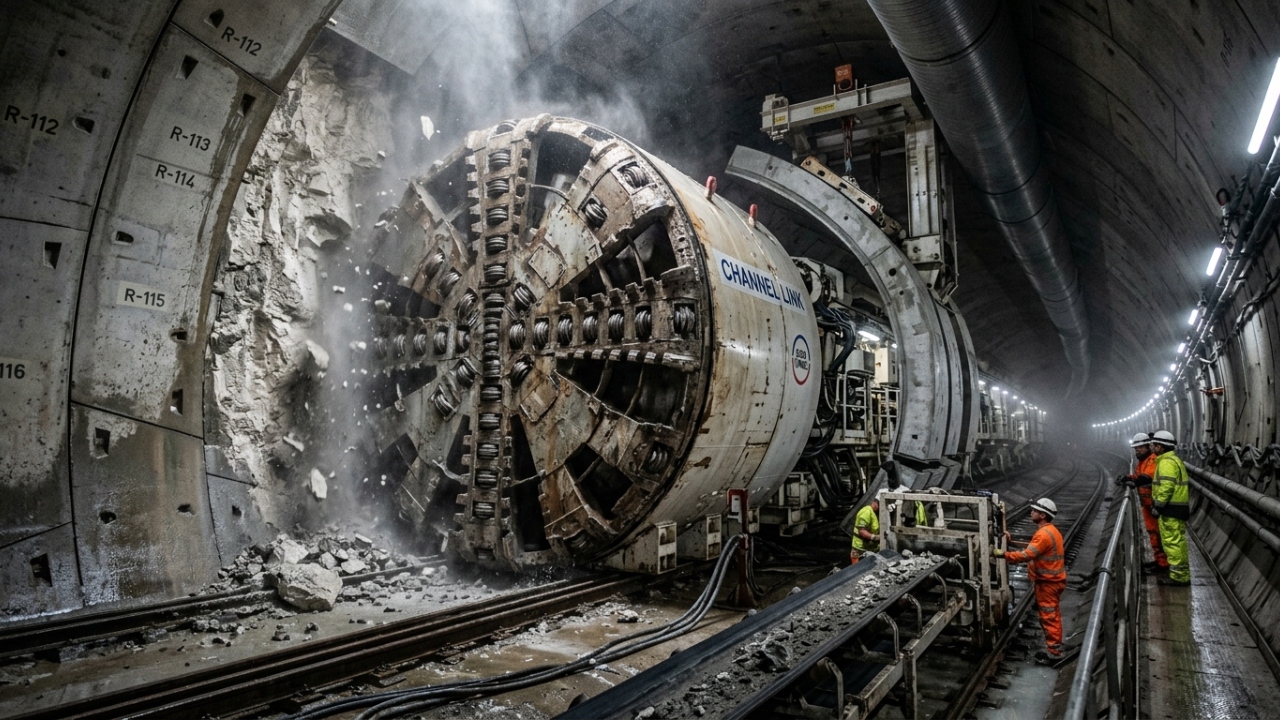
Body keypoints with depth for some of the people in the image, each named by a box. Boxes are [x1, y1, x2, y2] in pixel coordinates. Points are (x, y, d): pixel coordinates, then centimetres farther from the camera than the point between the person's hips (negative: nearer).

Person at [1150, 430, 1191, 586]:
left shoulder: (1167, 462, -16)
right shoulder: (1174, 459, 17)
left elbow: (1166, 487, -24)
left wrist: (1158, 505, -20)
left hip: (1171, 509, -11)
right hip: (1179, 507, 11)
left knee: (1173, 542, -7)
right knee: (1178, 541, 18)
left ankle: (1179, 577, -4)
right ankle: (1182, 574, 26)